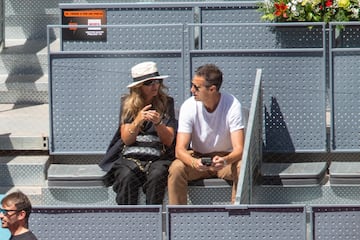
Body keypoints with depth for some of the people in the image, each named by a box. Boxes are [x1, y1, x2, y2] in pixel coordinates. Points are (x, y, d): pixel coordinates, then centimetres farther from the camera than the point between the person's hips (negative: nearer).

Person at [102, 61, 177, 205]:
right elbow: (126, 139, 3)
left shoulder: (166, 103, 10)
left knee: (157, 175, -34)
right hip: (130, 157, 0)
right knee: (126, 177, -33)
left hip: (158, 158, 0)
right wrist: (138, 121, -15)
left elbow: (169, 141, 5)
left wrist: (158, 123, -15)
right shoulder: (127, 104, 11)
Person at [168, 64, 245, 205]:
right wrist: (194, 162, -44)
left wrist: (224, 161, -47)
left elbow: (239, 149, -24)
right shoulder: (188, 107, -15)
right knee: (176, 168, -29)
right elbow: (180, 149, -21)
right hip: (197, 157, 1)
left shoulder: (232, 105, -19)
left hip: (226, 158, -1)